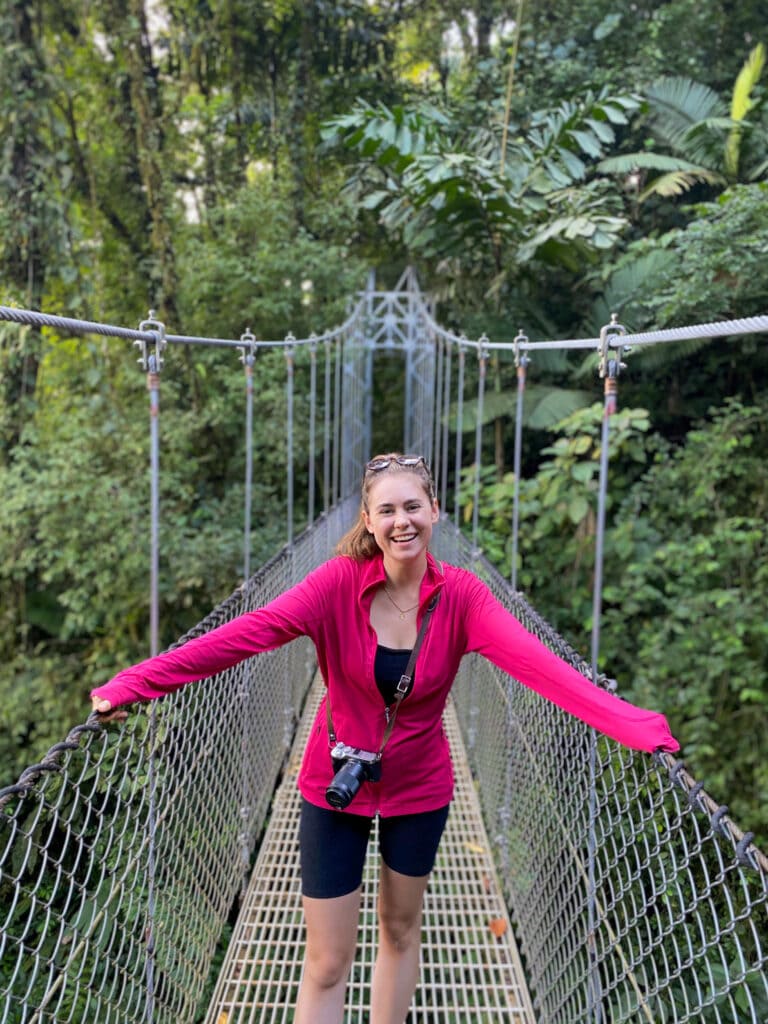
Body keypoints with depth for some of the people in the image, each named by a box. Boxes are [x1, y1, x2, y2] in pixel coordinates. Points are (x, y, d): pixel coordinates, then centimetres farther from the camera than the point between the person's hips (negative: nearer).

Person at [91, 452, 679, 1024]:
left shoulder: (460, 595, -17)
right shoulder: (339, 582, -20)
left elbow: (534, 660, -30)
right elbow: (249, 632, -31)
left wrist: (631, 725, -44)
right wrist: (136, 683, -41)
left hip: (419, 788, 2)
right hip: (335, 786, -1)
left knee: (402, 929, 24)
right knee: (328, 964, 8)